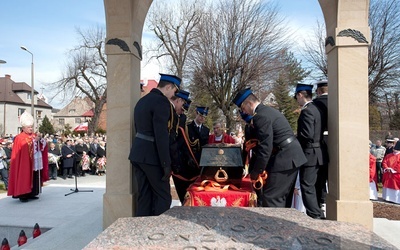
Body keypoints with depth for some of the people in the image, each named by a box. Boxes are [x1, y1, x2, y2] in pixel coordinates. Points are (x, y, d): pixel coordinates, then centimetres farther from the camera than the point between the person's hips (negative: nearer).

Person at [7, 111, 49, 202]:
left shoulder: (34, 135, 13)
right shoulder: (20, 138, -7)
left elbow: (43, 145, 7)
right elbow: (26, 147, -23)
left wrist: (40, 139, -10)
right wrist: (35, 140, -22)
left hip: (35, 163, 7)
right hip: (25, 163, -6)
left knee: (35, 179, 10)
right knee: (24, 179, -4)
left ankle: (32, 194, 19)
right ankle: (23, 195, 3)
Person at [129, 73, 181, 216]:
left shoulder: (142, 100, 15)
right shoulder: (161, 102, -14)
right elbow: (161, 135, -20)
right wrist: (166, 164, -17)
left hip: (138, 154, 9)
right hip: (151, 156, -9)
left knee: (144, 196, 12)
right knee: (163, 196, 1)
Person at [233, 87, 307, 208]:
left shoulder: (261, 116, -17)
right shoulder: (268, 110, 15)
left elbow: (265, 147, -21)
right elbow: (262, 142, 18)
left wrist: (255, 172, -10)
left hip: (284, 159, -11)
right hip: (292, 157, 11)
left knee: (271, 199, -6)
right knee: (284, 198, 19)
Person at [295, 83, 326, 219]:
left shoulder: (306, 111, -17)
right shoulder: (315, 109, 12)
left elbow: (307, 135, -24)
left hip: (309, 154, -10)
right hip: (316, 153, 10)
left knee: (307, 187, -3)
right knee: (310, 186, 18)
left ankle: (315, 216, 1)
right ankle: (316, 214, 27)